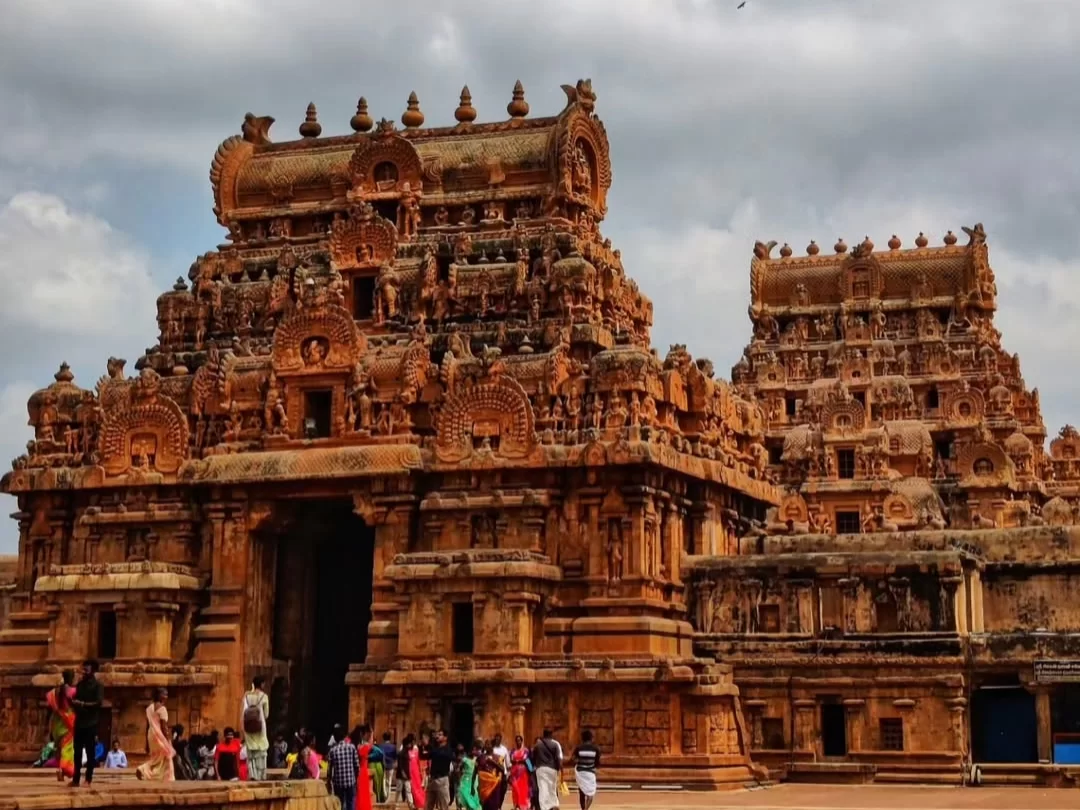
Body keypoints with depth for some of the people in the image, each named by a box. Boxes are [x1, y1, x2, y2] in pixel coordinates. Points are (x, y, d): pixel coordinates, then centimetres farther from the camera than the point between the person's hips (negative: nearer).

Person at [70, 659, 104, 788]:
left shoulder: (97, 685, -5)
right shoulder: (80, 684, 13)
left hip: (91, 723, -6)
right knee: (77, 752, 5)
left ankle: (88, 780, 4)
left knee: (90, 752, -1)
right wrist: (73, 702, -2)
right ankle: (75, 779, 7)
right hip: (79, 722, 6)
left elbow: (99, 703, -14)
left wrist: (83, 704, -17)